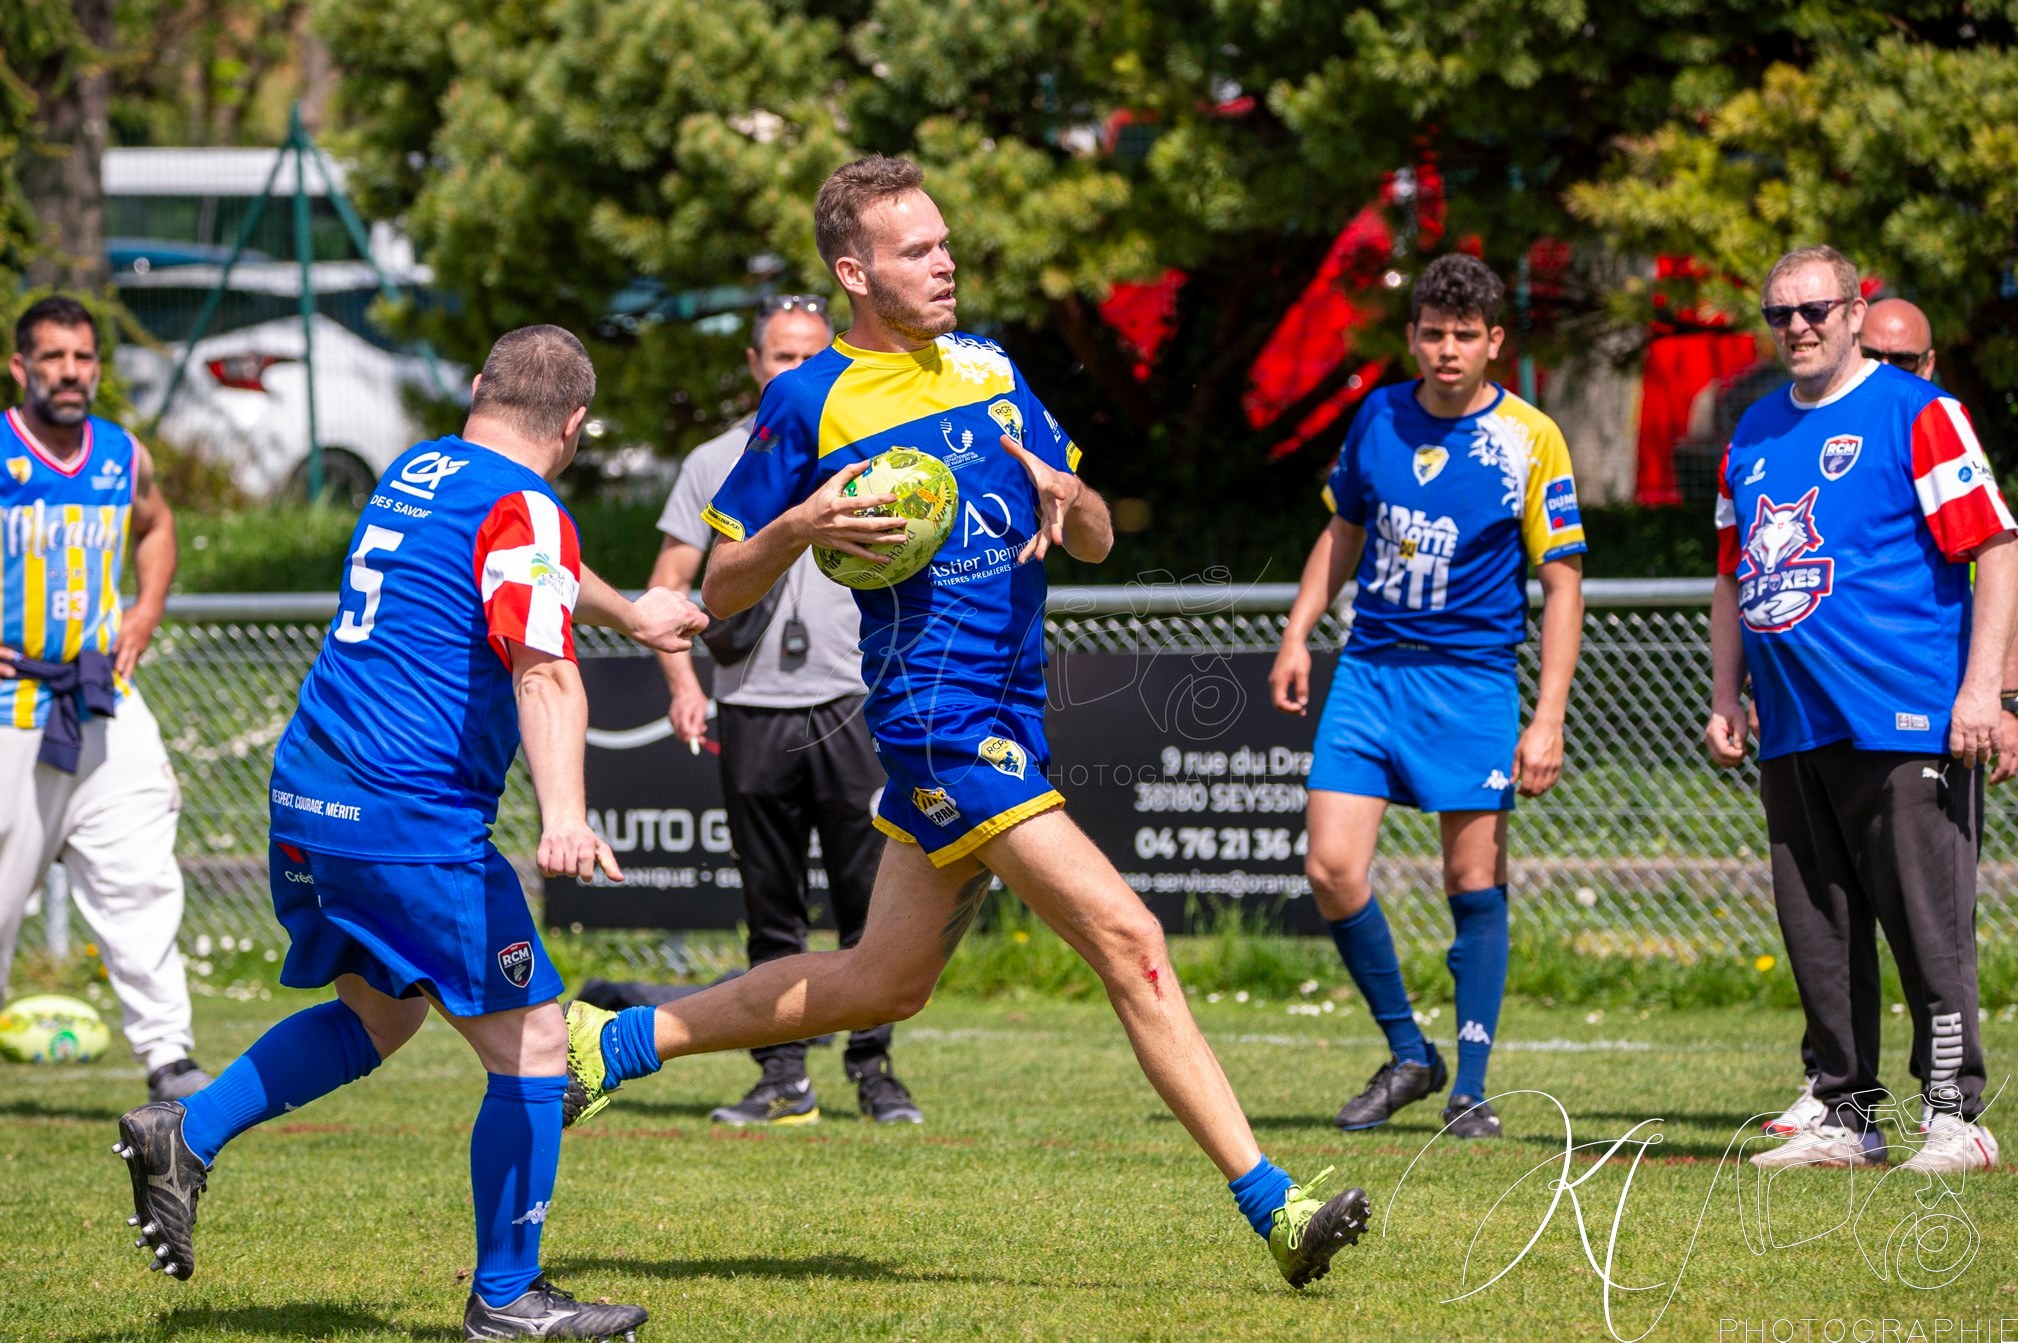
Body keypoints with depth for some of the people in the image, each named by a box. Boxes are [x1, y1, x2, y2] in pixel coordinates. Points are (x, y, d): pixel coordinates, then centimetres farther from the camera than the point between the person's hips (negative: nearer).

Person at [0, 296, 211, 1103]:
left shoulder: (124, 457, 6)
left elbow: (155, 527, 28)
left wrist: (145, 615, 12)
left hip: (104, 700, 3)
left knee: (141, 878, -7)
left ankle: (166, 1054, -7)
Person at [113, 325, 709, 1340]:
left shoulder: (415, 471, 17)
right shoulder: (525, 512, -11)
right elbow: (543, 672, -28)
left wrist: (634, 617, 53)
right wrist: (564, 816, -41)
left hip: (306, 798, 9)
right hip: (409, 820, -9)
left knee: (379, 1011, 26)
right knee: (531, 1046, 0)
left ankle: (187, 1133, 13)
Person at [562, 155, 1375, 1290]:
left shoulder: (990, 367, 13)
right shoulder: (809, 404, -4)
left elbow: (1099, 542, 16)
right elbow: (720, 590, 1)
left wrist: (1064, 495, -7)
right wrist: (800, 529, -19)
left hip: (1011, 714, 8)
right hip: (938, 714, -8)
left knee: (884, 984, 15)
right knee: (1129, 940, -16)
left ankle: (620, 1042, 27)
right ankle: (1272, 1205, -16)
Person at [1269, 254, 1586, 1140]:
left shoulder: (1530, 440, -6)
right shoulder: (1378, 419, 6)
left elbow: (1562, 584, -4)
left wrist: (1548, 719, -10)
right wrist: (1297, 636, 12)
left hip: (1472, 677, -3)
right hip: (1369, 668, 3)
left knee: (1474, 884, -2)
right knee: (1332, 870, -7)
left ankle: (1470, 1090, 9)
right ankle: (1407, 1056, 11)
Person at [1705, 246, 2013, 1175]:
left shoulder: (1915, 414, -4)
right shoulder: (1753, 436, 16)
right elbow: (1733, 578, 24)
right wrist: (1726, 699, 17)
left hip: (1906, 727, -7)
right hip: (1793, 731, 7)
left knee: (1927, 925, -6)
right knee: (1817, 933, 8)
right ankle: (1845, 1116, 15)